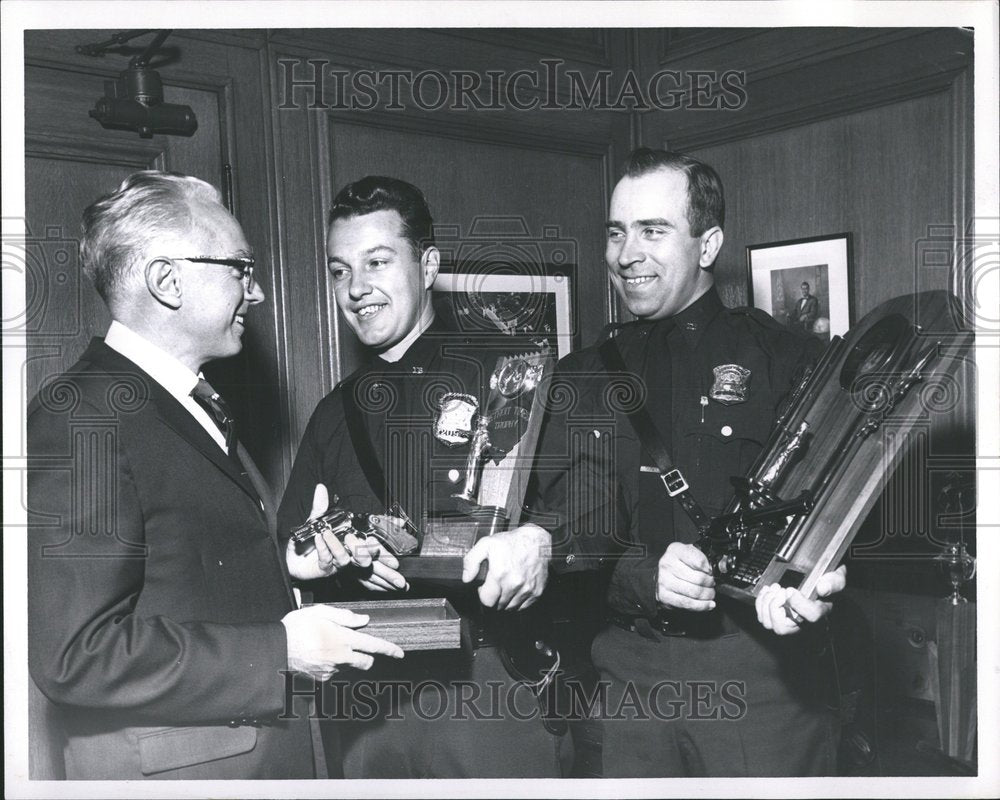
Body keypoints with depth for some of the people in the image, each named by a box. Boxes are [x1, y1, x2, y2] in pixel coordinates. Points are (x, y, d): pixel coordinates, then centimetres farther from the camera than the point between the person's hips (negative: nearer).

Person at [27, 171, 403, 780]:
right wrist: (278, 649, -21)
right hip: (168, 763, -8)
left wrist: (283, 562, 4)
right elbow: (76, 655, -24)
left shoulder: (195, 404, 12)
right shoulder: (79, 416, -19)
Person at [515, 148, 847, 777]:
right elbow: (559, 532, 4)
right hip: (626, 672, 3)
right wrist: (641, 572, -15)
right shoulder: (581, 380, 10)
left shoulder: (786, 360, 1)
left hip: (758, 672, -2)